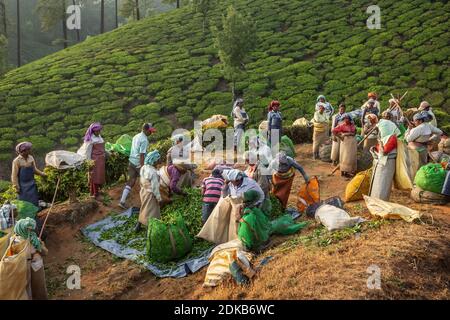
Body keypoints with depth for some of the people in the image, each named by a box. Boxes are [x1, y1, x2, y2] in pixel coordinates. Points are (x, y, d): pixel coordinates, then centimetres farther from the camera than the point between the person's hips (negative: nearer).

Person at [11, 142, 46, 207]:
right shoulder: (17, 161, -16)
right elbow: (14, 175, -12)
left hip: (31, 184, 5)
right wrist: (16, 187, -11)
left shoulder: (31, 158, -1)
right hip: (23, 186, -5)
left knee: (34, 202, 9)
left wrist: (42, 174, -1)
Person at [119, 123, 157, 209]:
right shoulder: (144, 140, -17)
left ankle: (122, 201, 3)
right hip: (139, 163, -8)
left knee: (131, 182, 8)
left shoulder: (136, 136, 10)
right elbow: (142, 154, -21)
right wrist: (142, 167, -20)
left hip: (131, 161, 8)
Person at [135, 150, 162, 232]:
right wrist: (159, 198, -14)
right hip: (150, 194, -8)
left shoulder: (143, 168, -4)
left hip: (143, 191, 8)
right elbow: (155, 187, -23)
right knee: (151, 212, 7)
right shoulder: (153, 172, -29)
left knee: (144, 209, 25)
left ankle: (138, 227, 37)